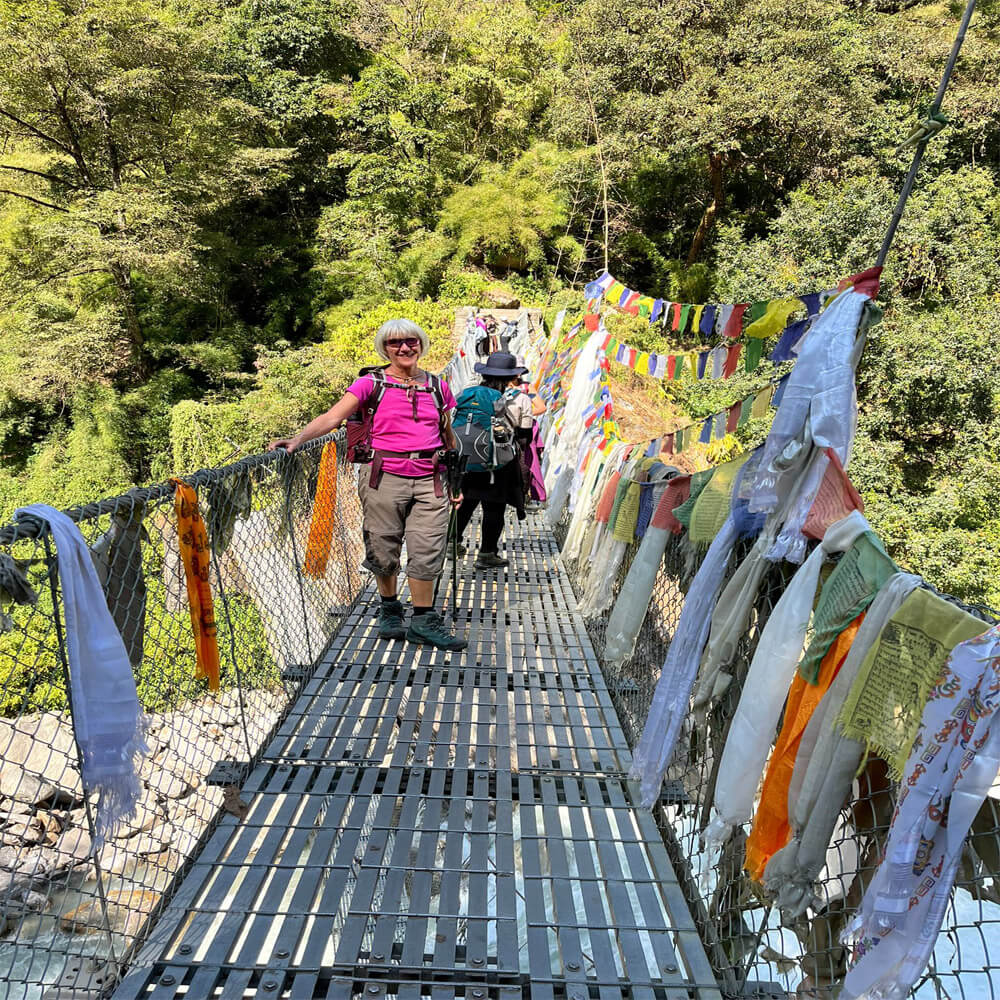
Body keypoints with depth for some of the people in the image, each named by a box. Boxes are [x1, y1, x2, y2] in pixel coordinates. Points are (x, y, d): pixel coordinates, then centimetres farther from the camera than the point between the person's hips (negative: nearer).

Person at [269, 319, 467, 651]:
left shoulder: (438, 387, 12)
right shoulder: (371, 383, 2)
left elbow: (448, 437, 20)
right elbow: (333, 417, -10)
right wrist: (297, 439, -25)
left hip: (429, 481, 2)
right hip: (384, 478, -2)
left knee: (427, 553, 0)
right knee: (383, 553, 6)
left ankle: (423, 622, 15)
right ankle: (390, 609, 31)